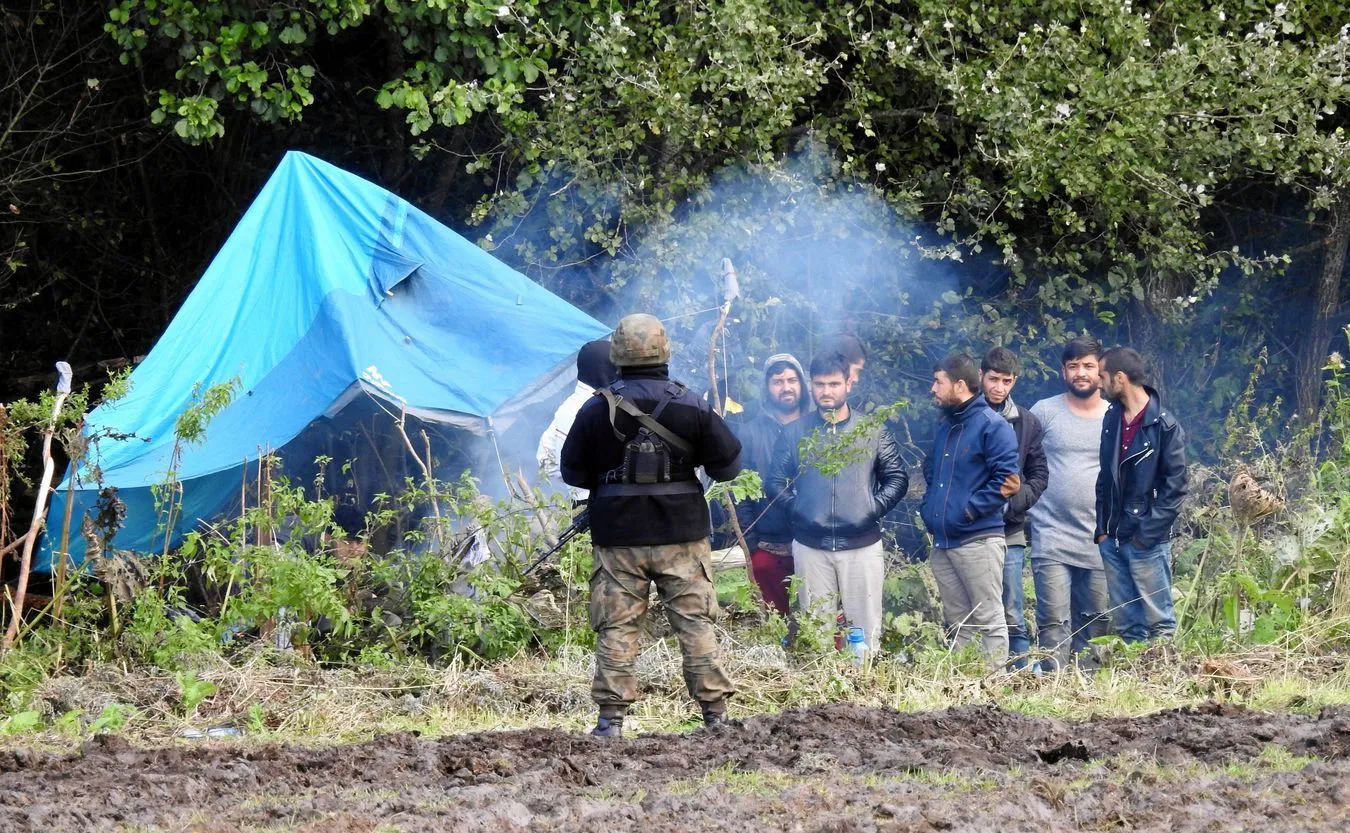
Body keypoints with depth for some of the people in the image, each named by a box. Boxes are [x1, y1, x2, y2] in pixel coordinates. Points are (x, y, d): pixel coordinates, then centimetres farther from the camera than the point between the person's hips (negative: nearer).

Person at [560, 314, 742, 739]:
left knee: (616, 627, 3)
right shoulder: (690, 405, -3)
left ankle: (611, 717, -1)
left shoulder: (597, 409, -4)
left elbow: (573, 472, 4)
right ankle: (715, 711, 6)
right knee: (695, 622, 6)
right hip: (681, 533, 0)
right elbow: (728, 465, 2)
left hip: (618, 534, 0)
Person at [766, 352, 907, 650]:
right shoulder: (794, 433, 8)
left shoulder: (872, 431, 7)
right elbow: (776, 483, 7)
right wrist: (795, 510, -6)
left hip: (862, 545, -1)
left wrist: (873, 509, -5)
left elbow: (897, 478, 7)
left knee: (866, 628, -2)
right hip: (810, 546, 1)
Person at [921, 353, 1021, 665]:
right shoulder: (945, 426, 19)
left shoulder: (992, 426, -8)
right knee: (957, 622, 10)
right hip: (943, 542, 8)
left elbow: (1007, 479, -16)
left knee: (988, 618, -7)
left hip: (978, 539, -8)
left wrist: (969, 510, -17)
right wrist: (928, 508, 13)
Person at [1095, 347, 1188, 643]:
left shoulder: (1164, 426, -10)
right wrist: (1102, 528, 6)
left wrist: (1147, 534, -15)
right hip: (1113, 540, 6)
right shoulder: (1112, 418, 9)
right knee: (1126, 623, 9)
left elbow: (1175, 486, -11)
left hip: (1147, 541, -6)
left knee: (1159, 621, -3)